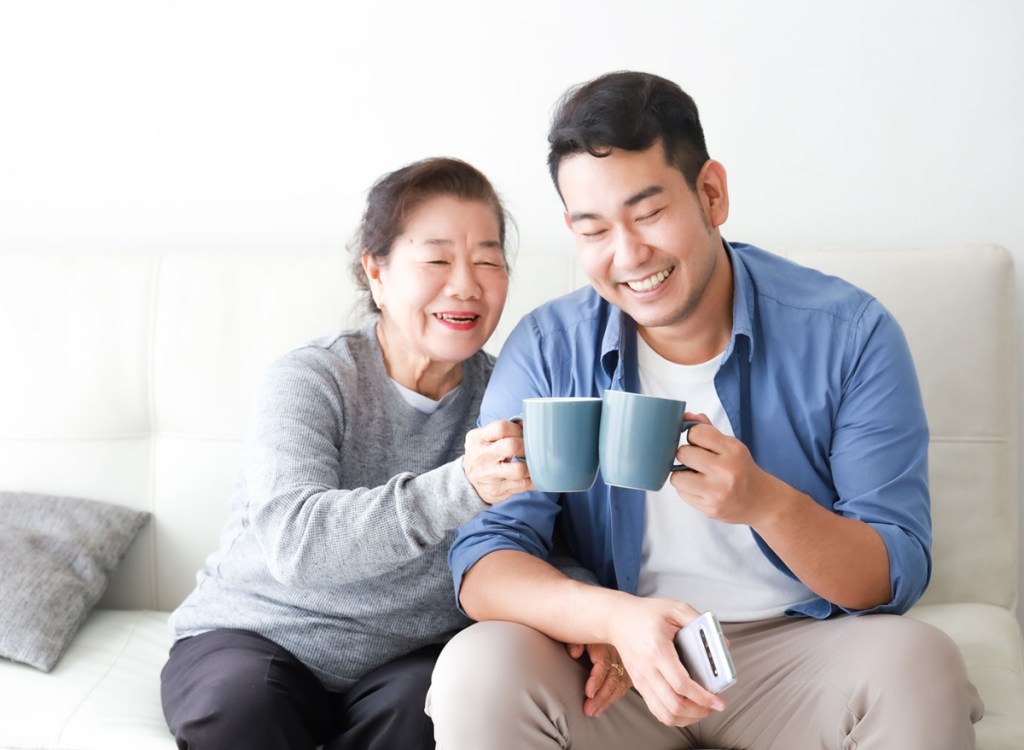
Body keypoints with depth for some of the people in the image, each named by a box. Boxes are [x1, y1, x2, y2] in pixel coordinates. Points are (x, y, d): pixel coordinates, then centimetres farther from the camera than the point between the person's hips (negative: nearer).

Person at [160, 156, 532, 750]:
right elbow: (293, 540, -31)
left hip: (408, 652, 2)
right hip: (259, 635, -2)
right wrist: (458, 489, -45)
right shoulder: (310, 381, -13)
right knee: (238, 702, -33)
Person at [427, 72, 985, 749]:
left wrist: (767, 502, -30)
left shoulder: (848, 335, -9)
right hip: (617, 659, 1)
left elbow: (899, 574, -9)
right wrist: (617, 617, -32)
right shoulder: (549, 350, -5)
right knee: (477, 670, -28)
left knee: (918, 665, -31)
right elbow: (484, 562, -11)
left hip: (799, 644, -1)